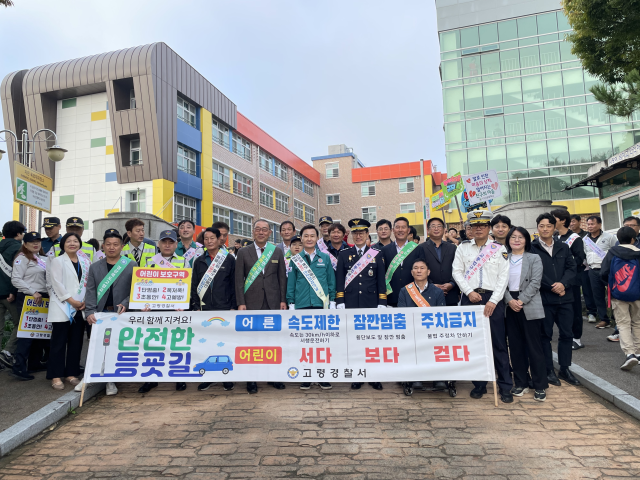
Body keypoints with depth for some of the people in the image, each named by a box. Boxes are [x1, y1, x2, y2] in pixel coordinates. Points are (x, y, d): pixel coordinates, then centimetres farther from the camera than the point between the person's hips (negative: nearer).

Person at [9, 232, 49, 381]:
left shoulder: (42, 259, 14)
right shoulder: (22, 258, -6)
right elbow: (16, 279, -13)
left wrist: (48, 293, 10)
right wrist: (33, 292, -17)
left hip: (42, 299, 7)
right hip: (27, 298, -7)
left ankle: (34, 363, 24)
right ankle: (19, 368, -4)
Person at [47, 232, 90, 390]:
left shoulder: (85, 262, 12)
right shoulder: (57, 261, 1)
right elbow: (57, 284, -9)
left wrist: (86, 301, -6)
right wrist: (71, 300, -13)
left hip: (80, 308, 4)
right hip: (62, 307, -4)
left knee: (76, 343, 8)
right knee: (59, 343, -1)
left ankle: (71, 373, 17)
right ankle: (56, 376, 7)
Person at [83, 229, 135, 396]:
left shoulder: (131, 266, 3)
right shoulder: (95, 267, 12)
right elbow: (90, 292, 6)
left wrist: (125, 304, -16)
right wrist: (90, 312, -7)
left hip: (122, 314, -2)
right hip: (100, 314, 2)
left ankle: (111, 381, 14)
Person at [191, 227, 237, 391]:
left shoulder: (229, 259, 2)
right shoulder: (199, 261, 10)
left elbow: (234, 284, 1)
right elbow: (194, 286, 11)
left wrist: (233, 306, -5)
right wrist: (196, 307, 2)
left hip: (224, 308, -3)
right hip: (205, 309, 3)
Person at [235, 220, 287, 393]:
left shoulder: (277, 252, 8)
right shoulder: (243, 252, 5)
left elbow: (282, 277, 8)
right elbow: (239, 279, 1)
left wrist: (283, 300, 2)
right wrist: (241, 302, -6)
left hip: (273, 302, 1)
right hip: (252, 303, -1)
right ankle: (251, 379, 13)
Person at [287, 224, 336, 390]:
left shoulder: (325, 258, 7)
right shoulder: (295, 260, 7)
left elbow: (331, 281, 8)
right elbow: (290, 284, 8)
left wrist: (332, 302, 3)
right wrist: (291, 304, 3)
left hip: (322, 305, 0)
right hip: (302, 307, 0)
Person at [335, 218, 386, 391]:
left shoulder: (376, 254, 6)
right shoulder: (344, 254, 5)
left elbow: (381, 282, 5)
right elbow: (339, 281, 4)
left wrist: (382, 305, -2)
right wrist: (340, 304, -3)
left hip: (371, 305, 0)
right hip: (350, 304, 0)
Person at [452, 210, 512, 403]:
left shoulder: (499, 248, 4)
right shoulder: (463, 247, 9)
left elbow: (503, 276, -1)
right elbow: (457, 272, 4)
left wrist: (493, 301, -10)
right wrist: (469, 292, -9)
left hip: (492, 300, -1)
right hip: (470, 298, 1)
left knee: (499, 343, 1)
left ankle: (505, 386, 12)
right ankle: (479, 384, 19)